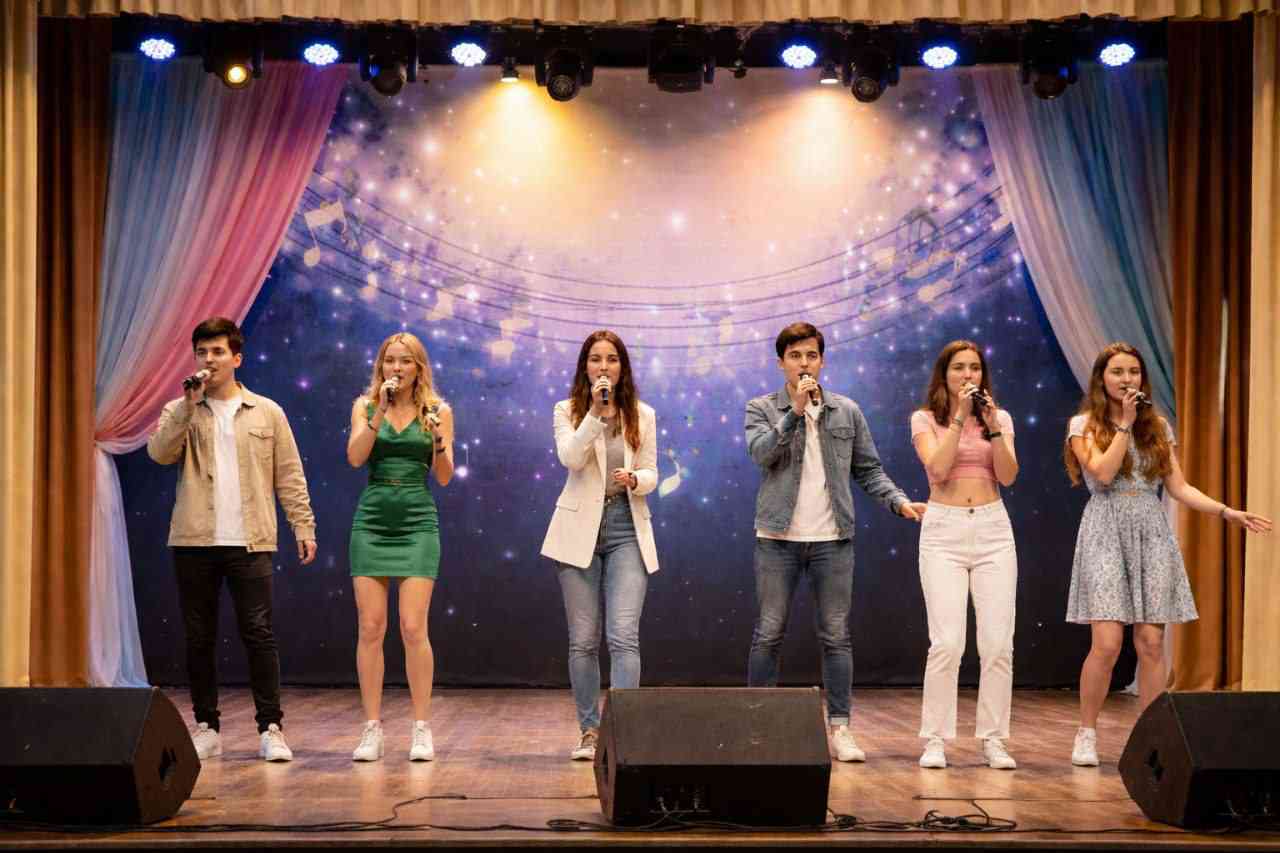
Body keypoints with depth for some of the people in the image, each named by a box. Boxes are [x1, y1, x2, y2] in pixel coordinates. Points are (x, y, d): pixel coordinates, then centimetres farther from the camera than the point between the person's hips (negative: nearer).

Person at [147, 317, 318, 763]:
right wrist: (188, 406, -13)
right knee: (199, 637, 5)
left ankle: (271, 729, -1)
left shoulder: (267, 413, 9)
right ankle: (206, 728, 15)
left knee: (259, 634, -5)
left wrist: (303, 526, 0)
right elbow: (159, 453, -8)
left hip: (250, 542, -1)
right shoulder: (180, 412, 10)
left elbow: (289, 476, 7)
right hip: (194, 541, 2)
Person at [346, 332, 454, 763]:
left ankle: (422, 729, 1)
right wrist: (381, 411, -14)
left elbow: (444, 477, 1)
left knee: (413, 627, -7)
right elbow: (355, 457, -8)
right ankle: (372, 729, 6)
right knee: (370, 628, -1)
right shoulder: (365, 406, 7)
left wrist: (439, 442, -17)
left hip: (417, 522, -1)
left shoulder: (437, 411, 5)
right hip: (371, 521, 1)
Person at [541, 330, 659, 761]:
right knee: (583, 639, 5)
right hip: (580, 530, 0)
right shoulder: (567, 412, 4)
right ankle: (589, 731, 15)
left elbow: (651, 474, 7)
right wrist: (595, 413, -23)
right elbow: (569, 457, -14)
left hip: (627, 531, 0)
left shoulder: (642, 415, 8)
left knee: (623, 635, -12)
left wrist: (634, 479, -15)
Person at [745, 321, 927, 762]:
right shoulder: (762, 408, 4)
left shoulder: (847, 412, 10)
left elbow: (868, 469, 12)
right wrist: (796, 409, -19)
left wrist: (900, 501, -2)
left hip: (833, 539, 2)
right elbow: (760, 452, -15)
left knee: (836, 635, 2)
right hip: (778, 539, -1)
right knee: (768, 634, 3)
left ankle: (840, 728, 7)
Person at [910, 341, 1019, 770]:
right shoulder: (925, 419, 4)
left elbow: (1008, 476, -2)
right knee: (947, 642, -10)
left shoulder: (1000, 418, 10)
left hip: (993, 530, 3)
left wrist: (992, 426, -12)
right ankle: (935, 740, 0)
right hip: (944, 530, -3)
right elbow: (938, 469, -12)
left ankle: (993, 739, 9)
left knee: (998, 643, -1)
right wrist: (960, 417, -13)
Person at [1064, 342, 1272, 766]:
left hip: (1151, 533, 3)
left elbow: (1179, 487, 10)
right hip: (1107, 533, -3)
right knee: (1107, 643, -11)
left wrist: (1227, 511, -1)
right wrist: (1124, 422, -8)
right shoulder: (1084, 425, 3)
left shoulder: (1158, 426, 13)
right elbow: (1103, 472, -13)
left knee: (1151, 642, -1)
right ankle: (1086, 733, 5)